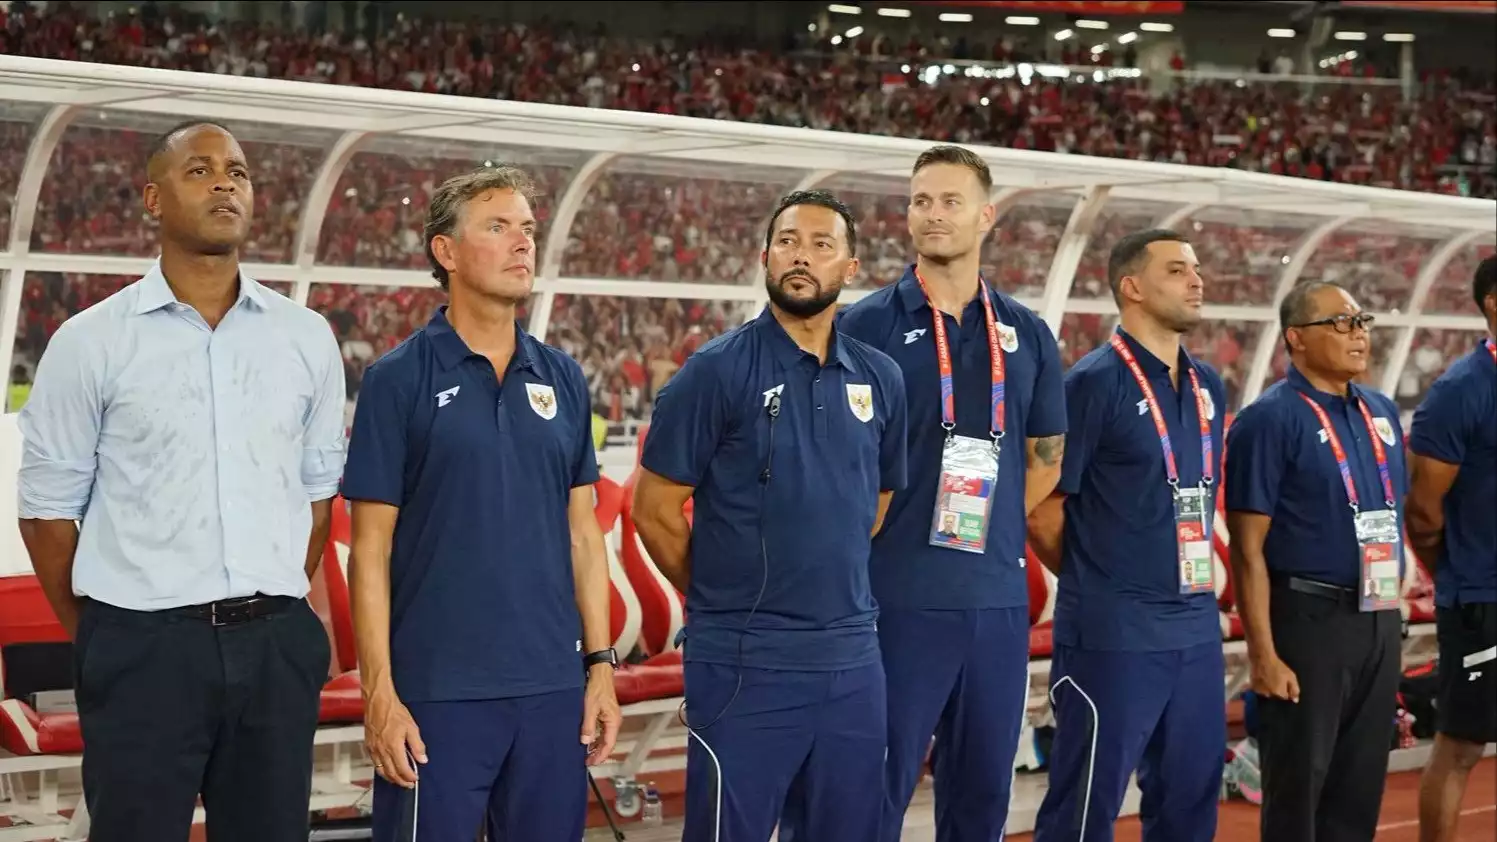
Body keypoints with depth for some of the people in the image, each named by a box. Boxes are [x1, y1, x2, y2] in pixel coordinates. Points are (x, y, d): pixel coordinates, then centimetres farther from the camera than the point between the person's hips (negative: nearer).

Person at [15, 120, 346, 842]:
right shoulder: (90, 343, -1)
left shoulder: (307, 338, 8)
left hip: (277, 648, 3)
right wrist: (101, 639, 5)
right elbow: (48, 508, 2)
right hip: (144, 647, -3)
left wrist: (271, 612, 12)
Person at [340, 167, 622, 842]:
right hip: (438, 692, -4)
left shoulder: (563, 378, 10)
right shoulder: (400, 379, -3)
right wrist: (380, 692, -10)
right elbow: (371, 550, -5)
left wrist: (600, 664, 6)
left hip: (551, 686, 4)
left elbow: (582, 533, 12)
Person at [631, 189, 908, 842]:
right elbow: (654, 509, -4)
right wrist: (724, 599, 4)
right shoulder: (718, 371, -7)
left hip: (852, 661, 5)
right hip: (744, 665, -5)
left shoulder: (880, 379, 8)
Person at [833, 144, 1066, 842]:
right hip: (898, 596, -4)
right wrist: (877, 533, -4)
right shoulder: (867, 325, -2)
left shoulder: (1026, 334, 9)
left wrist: (993, 528, 8)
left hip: (998, 597, 4)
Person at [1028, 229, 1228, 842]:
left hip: (1197, 629, 7)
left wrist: (1194, 580, 15)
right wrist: (1093, 580, 2)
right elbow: (1041, 507, -9)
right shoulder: (1095, 382, -10)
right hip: (1112, 634, -7)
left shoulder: (1207, 387, 12)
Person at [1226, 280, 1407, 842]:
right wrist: (1263, 653, -18)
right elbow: (1249, 547, -13)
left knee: (1361, 788, 12)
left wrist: (1392, 610, 14)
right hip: (1308, 621, -7)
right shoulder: (1271, 419, -10)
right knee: (1298, 786, 1)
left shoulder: (1381, 412, 12)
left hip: (1380, 622, 7)